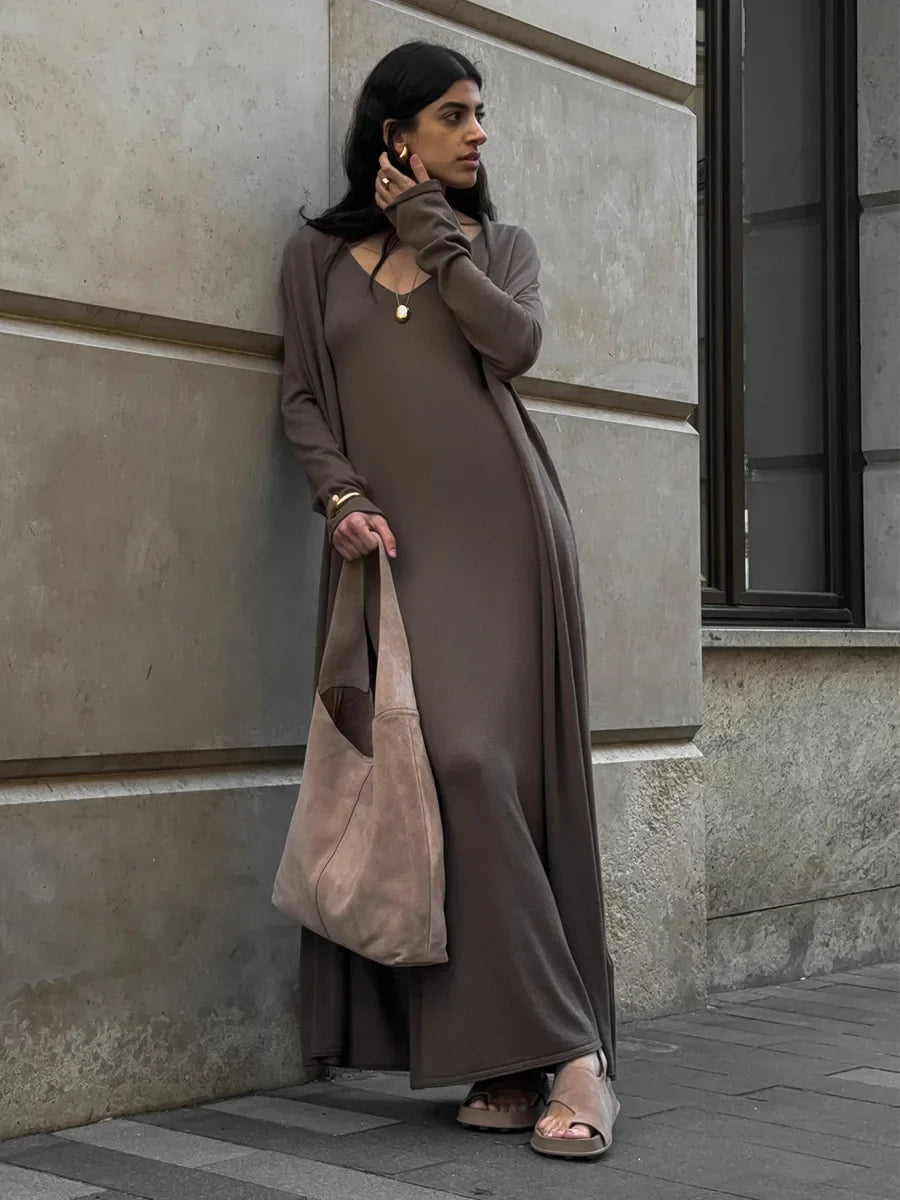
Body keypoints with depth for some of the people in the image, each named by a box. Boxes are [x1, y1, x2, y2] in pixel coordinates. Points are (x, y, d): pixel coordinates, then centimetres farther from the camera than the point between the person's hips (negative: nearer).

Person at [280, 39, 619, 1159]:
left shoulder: (499, 245, 17)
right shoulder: (318, 254, 16)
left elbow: (516, 342, -5)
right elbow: (302, 398, 9)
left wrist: (428, 230, 1)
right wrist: (341, 497, -8)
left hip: (499, 534, 0)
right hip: (391, 546, 1)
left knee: (486, 768, -12)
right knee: (438, 773, -9)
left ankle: (558, 1049, -8)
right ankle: (537, 1056, -5)